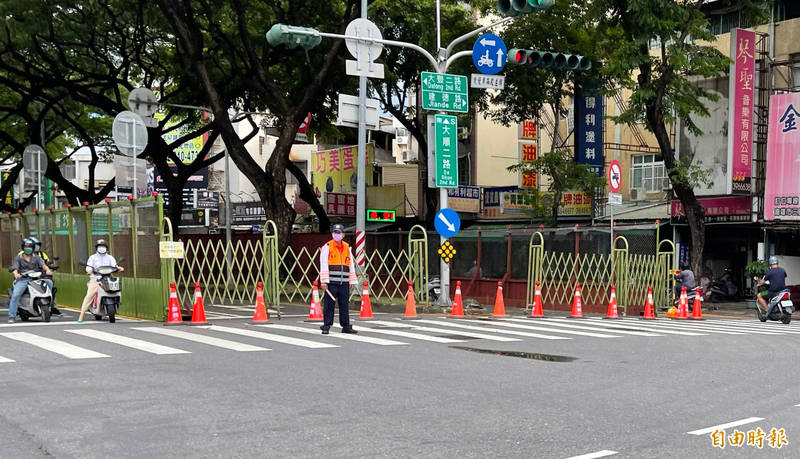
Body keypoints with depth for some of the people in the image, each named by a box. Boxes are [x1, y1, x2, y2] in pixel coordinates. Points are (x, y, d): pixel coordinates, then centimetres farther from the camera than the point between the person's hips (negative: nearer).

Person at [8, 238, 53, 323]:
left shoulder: (36, 257, 15)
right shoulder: (18, 258, 11)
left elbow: (43, 265, -1)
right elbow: (15, 268, -3)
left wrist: (47, 270, -26)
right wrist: (16, 274, -29)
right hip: (22, 280, -2)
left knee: (49, 282, -21)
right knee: (15, 295, -23)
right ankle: (12, 316, -21)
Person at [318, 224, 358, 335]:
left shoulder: (347, 248, 14)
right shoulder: (327, 247, 0)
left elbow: (351, 265, 16)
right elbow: (323, 265, -6)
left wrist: (352, 281, 11)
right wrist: (323, 281, -13)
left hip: (344, 283, 4)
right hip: (331, 283, -4)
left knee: (345, 305, 7)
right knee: (328, 305, -2)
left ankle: (346, 326, 15)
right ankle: (326, 326, 5)